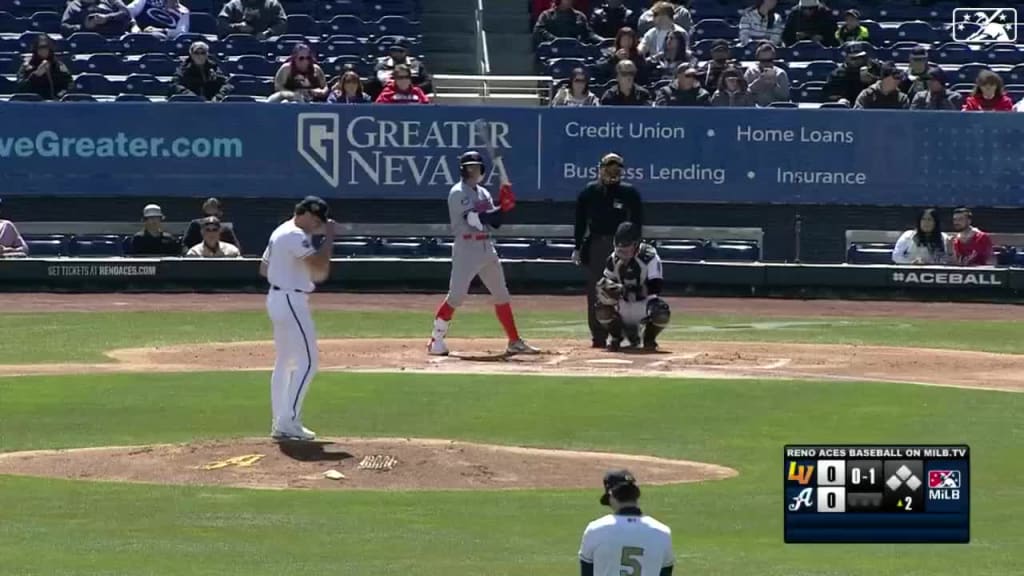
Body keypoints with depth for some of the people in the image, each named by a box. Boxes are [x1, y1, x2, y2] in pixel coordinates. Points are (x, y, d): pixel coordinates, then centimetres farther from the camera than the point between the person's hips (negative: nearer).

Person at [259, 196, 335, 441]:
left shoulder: (280, 232, 15)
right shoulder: (296, 236, -17)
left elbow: (264, 269, 20)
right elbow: (319, 265, -26)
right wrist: (329, 237, -14)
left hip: (276, 298, 11)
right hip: (291, 301, -11)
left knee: (284, 362, 15)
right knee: (307, 362, -8)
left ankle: (280, 423, 16)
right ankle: (288, 423, -11)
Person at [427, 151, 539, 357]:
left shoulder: (483, 193, 16)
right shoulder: (458, 193, -8)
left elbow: (495, 222, 10)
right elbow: (475, 219, -19)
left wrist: (502, 207, -7)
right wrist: (501, 207, -21)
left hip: (487, 247, 8)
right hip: (466, 247, -8)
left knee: (502, 295, 9)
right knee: (456, 295, -12)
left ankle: (514, 342, 15)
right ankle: (436, 340, -4)